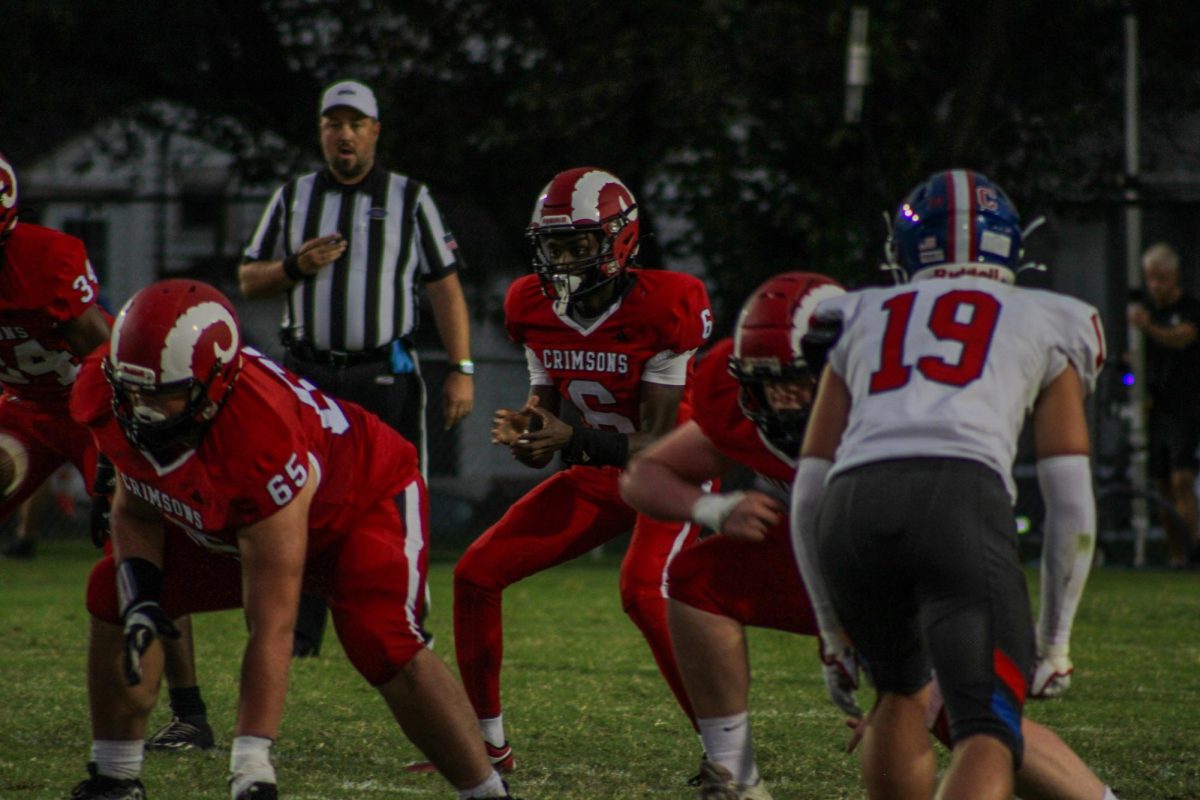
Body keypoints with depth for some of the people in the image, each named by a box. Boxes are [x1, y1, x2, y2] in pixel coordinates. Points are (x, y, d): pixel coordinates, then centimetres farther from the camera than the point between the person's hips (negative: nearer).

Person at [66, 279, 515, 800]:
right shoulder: (106, 397, -26)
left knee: (382, 647, -30)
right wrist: (139, 595, -23)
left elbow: (271, 627, -42)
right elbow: (136, 509, -3)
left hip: (362, 499, -7)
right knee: (114, 593, -3)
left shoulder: (263, 441, -44)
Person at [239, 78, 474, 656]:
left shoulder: (409, 200, 6)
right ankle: (298, 633, 6)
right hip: (309, 374, 2)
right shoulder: (293, 198, 12)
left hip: (385, 376, -2)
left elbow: (444, 288, 3)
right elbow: (249, 281, 15)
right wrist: (296, 267, -6)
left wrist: (462, 370, -5)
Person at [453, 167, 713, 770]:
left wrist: (572, 440, -38)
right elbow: (546, 402, 6)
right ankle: (487, 741, 15)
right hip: (599, 475, 7)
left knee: (643, 588, -32)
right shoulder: (533, 308, -6)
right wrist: (526, 430, -18)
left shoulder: (661, 308, -24)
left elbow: (657, 442, -23)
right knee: (477, 573, 0)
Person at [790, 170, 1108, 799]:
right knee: (988, 735, -7)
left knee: (902, 689, 29)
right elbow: (1070, 500, 19)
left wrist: (835, 630, 35)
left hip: (853, 507, 3)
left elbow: (808, 491, 28)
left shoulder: (863, 322, 32)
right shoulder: (1044, 324, 27)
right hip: (963, 498, -3)